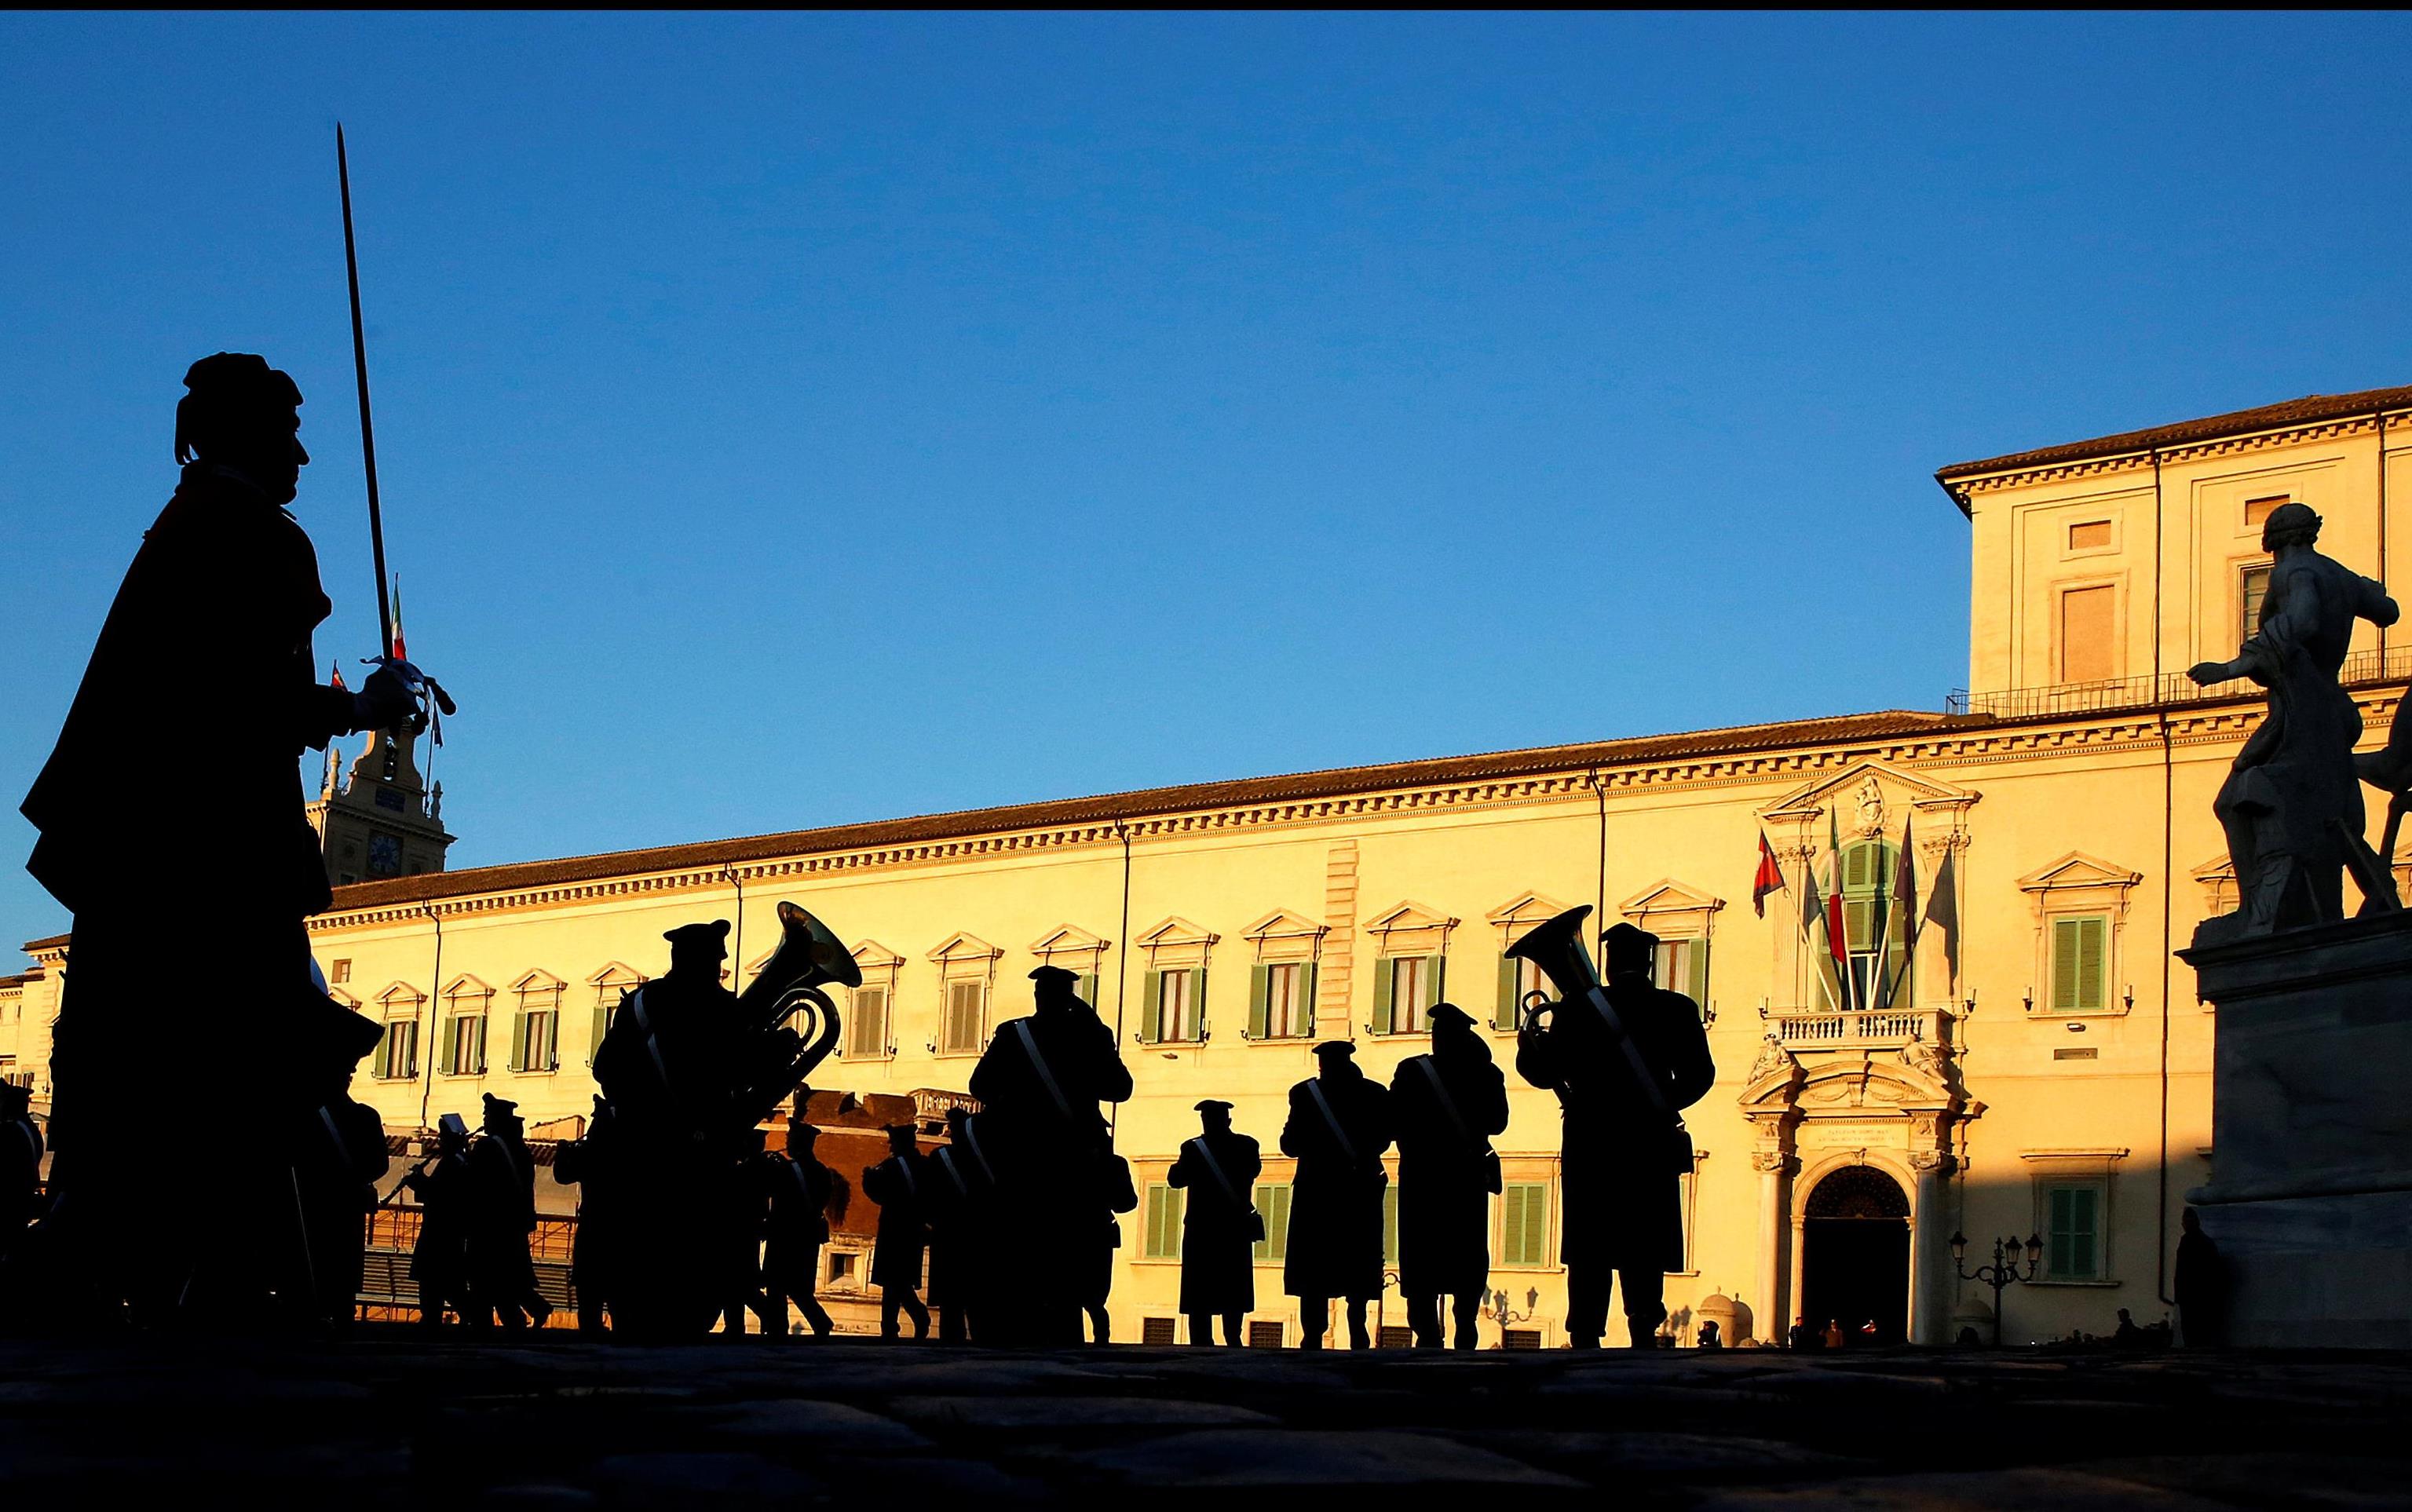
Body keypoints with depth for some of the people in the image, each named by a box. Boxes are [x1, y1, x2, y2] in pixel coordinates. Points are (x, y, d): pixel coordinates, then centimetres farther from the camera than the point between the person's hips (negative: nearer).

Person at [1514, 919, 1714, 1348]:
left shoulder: (1579, 1008, -2)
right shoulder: (1677, 1010, 2)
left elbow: (1545, 1073, -2)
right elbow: (1699, 1075, 5)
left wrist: (1528, 1043, 18)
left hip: (1590, 1148, -1)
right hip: (1652, 1151, 1)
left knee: (1588, 1260, 2)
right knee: (1644, 1260, 3)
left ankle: (1585, 1345, -3)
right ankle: (1643, 1341, -6)